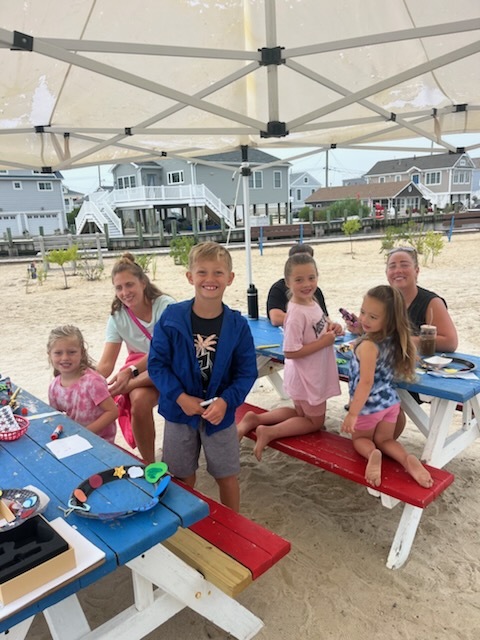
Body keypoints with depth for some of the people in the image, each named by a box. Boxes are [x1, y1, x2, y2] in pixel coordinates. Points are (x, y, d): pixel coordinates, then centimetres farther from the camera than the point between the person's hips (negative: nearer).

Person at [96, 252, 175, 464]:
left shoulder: (165, 305, -15)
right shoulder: (117, 317, -3)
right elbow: (105, 364, -9)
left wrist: (131, 371, -30)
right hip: (139, 367, 3)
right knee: (140, 399, -29)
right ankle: (149, 463, -13)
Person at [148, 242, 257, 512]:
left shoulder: (237, 324, -12)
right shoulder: (171, 317, -13)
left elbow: (247, 372, -7)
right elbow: (157, 363, -8)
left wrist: (226, 401, -22)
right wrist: (180, 397, -18)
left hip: (220, 413, 0)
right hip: (179, 411, 0)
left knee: (227, 476, 15)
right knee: (183, 478, 18)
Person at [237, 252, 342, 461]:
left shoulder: (312, 302, -1)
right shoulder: (297, 314, -28)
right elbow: (290, 352, -28)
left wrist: (330, 328, -4)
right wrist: (324, 342, -24)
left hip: (314, 375, 9)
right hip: (306, 378, -9)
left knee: (302, 413, 27)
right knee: (315, 421, 11)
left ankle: (255, 419, 21)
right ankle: (269, 433, 8)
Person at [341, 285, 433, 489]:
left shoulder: (368, 345, -27)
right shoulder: (396, 340, -4)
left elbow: (366, 382, -30)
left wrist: (352, 413, -26)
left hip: (369, 405, -6)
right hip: (390, 402, 6)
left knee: (360, 439, 19)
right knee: (385, 440, 21)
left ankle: (372, 454, -13)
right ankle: (408, 459, -9)